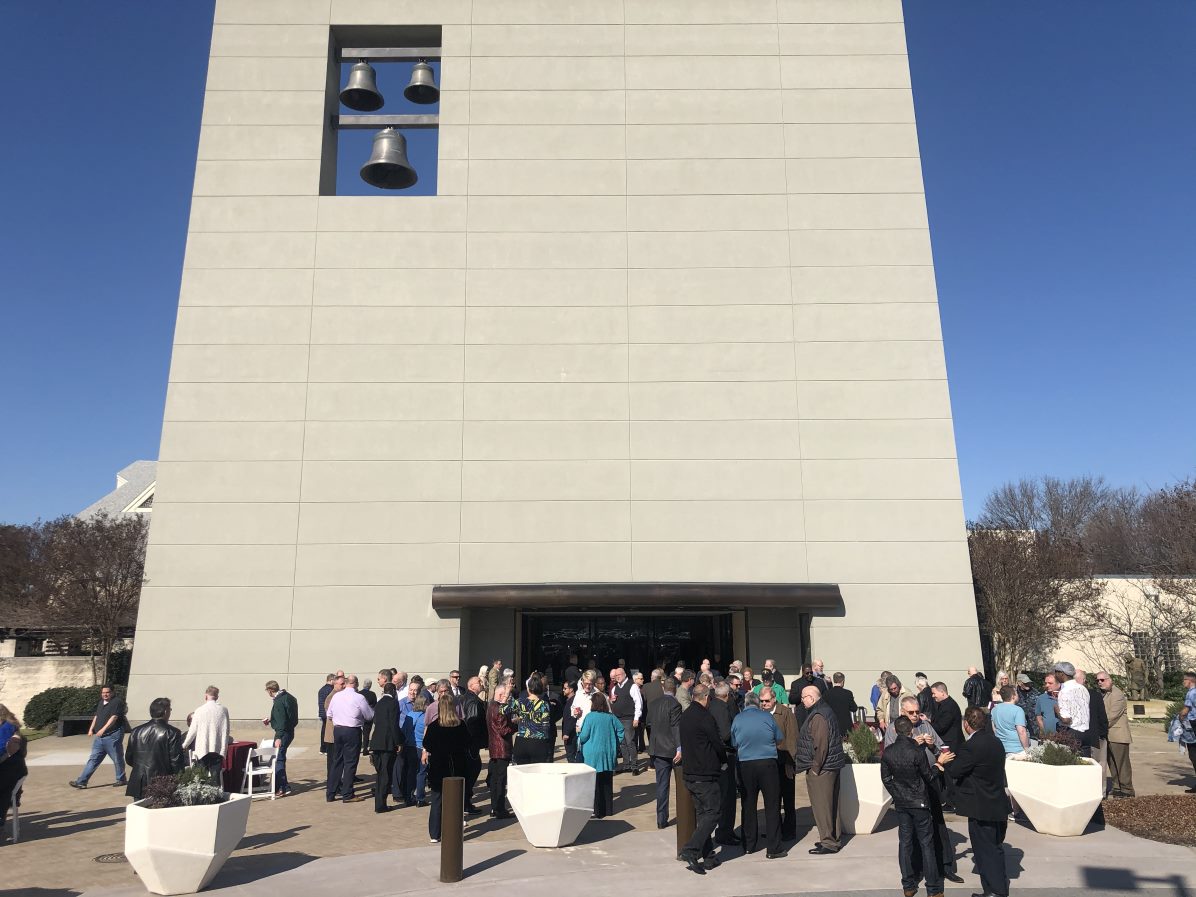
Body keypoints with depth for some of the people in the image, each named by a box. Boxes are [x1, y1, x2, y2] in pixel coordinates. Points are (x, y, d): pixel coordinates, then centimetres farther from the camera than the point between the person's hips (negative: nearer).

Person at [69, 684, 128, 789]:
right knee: (93, 759, 7)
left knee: (117, 759, 3)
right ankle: (81, 781, 8)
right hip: (99, 737, 8)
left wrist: (103, 729, -26)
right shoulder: (101, 702, 15)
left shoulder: (117, 702, -12)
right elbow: (96, 716, 23)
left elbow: (114, 717, -20)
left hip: (112, 736, -8)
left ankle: (121, 780, 15)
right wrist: (91, 729, 13)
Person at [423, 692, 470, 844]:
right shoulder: (461, 726, -9)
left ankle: (434, 835, 12)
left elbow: (427, 746, -6)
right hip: (457, 768, 1)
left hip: (438, 768, -1)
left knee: (437, 800, 10)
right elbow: (467, 745, 0)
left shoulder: (433, 726, -14)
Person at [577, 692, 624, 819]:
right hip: (608, 755, 4)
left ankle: (596, 811, 4)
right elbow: (621, 729, 3)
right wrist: (615, 744, 13)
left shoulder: (590, 717, -14)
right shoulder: (611, 717, -1)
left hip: (593, 755, -4)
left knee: (594, 783, 3)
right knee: (607, 783, 14)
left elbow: (584, 736, -13)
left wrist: (578, 735, 9)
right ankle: (608, 809, 21)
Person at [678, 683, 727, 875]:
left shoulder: (684, 716, 9)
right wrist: (723, 761, 8)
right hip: (705, 775, -9)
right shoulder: (704, 717, -18)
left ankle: (708, 856, 18)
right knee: (711, 814, -3)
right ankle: (691, 850, -13)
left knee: (701, 813, 15)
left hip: (689, 773, 9)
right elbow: (718, 743, -12)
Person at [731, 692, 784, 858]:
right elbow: (780, 739, 7)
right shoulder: (767, 717, -3)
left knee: (748, 805, 13)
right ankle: (773, 849, 4)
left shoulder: (737, 719, 0)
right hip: (767, 763, -2)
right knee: (772, 806, 4)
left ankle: (749, 845, 20)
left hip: (745, 765, 2)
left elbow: (734, 744, 10)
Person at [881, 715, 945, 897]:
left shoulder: (888, 752, -6)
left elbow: (886, 778, 3)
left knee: (905, 842, 11)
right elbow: (928, 776, -8)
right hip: (920, 802, -4)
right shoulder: (917, 751, -19)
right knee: (926, 843, 5)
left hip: (901, 803, 4)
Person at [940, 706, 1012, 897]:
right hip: (999, 805, 9)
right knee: (995, 847, 23)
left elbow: (954, 771, -16)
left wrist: (943, 761, 3)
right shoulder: (995, 741, 4)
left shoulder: (972, 746, -24)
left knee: (985, 851, 5)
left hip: (981, 809, -9)